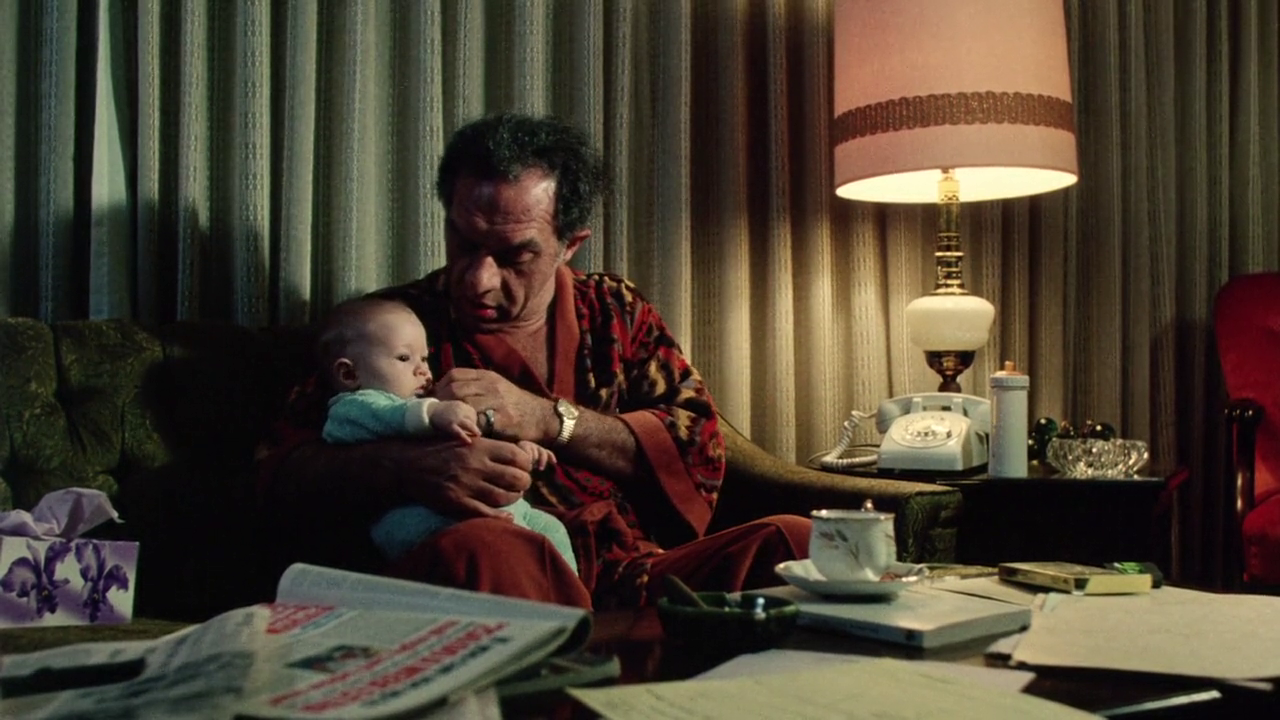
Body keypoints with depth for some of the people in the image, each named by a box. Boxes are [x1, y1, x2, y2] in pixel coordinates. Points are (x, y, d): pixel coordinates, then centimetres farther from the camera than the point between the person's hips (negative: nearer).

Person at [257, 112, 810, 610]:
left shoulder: (614, 311, 17)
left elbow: (700, 451, 3)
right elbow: (282, 476, 0)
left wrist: (548, 419, -11)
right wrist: (409, 469, -21)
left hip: (631, 576, 2)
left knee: (792, 541, -25)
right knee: (481, 548, -38)